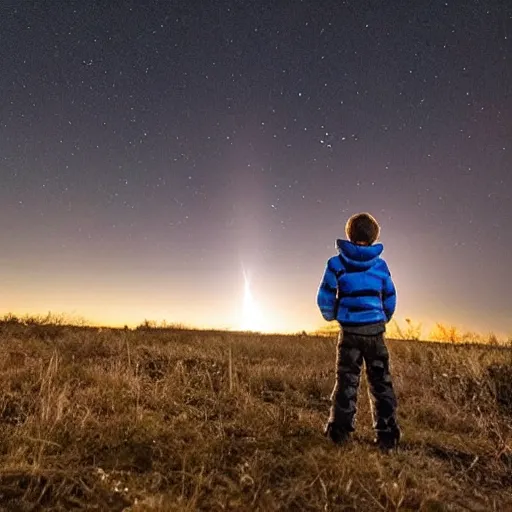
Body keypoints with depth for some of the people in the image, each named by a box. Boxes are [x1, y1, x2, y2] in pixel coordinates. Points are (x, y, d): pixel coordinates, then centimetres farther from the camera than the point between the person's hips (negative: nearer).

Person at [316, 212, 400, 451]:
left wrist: (330, 316, 16)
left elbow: (324, 298, -4)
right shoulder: (380, 264, 3)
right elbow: (390, 299, 11)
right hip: (375, 330, 2)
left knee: (347, 380, 9)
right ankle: (387, 436, 14)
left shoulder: (337, 263, -4)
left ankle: (340, 432, 13)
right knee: (382, 382, 10)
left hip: (350, 331, -1)